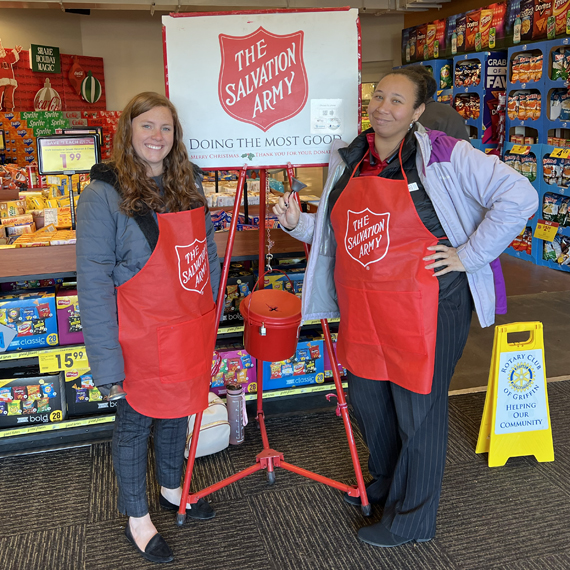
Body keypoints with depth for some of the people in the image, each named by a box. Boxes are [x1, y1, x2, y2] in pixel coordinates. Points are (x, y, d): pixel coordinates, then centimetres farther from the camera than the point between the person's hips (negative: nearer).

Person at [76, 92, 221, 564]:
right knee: (136, 420, 11)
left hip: (193, 327, 6)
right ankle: (137, 517, 32)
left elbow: (207, 248, 14)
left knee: (177, 408, 22)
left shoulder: (188, 183, 4)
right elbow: (94, 283, -16)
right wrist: (107, 357, -18)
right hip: (144, 336, -6)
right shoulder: (102, 196, -15)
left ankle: (172, 490, 45)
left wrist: (212, 312, 13)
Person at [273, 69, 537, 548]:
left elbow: (519, 196, -13)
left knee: (417, 410, 6)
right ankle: (384, 481, 49)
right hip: (361, 309, 7)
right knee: (366, 399, 20)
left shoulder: (445, 156, -11)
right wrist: (298, 223, 0)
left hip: (425, 306, -6)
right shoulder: (348, 161, 8)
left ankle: (411, 520, 28)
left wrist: (468, 255, -15)